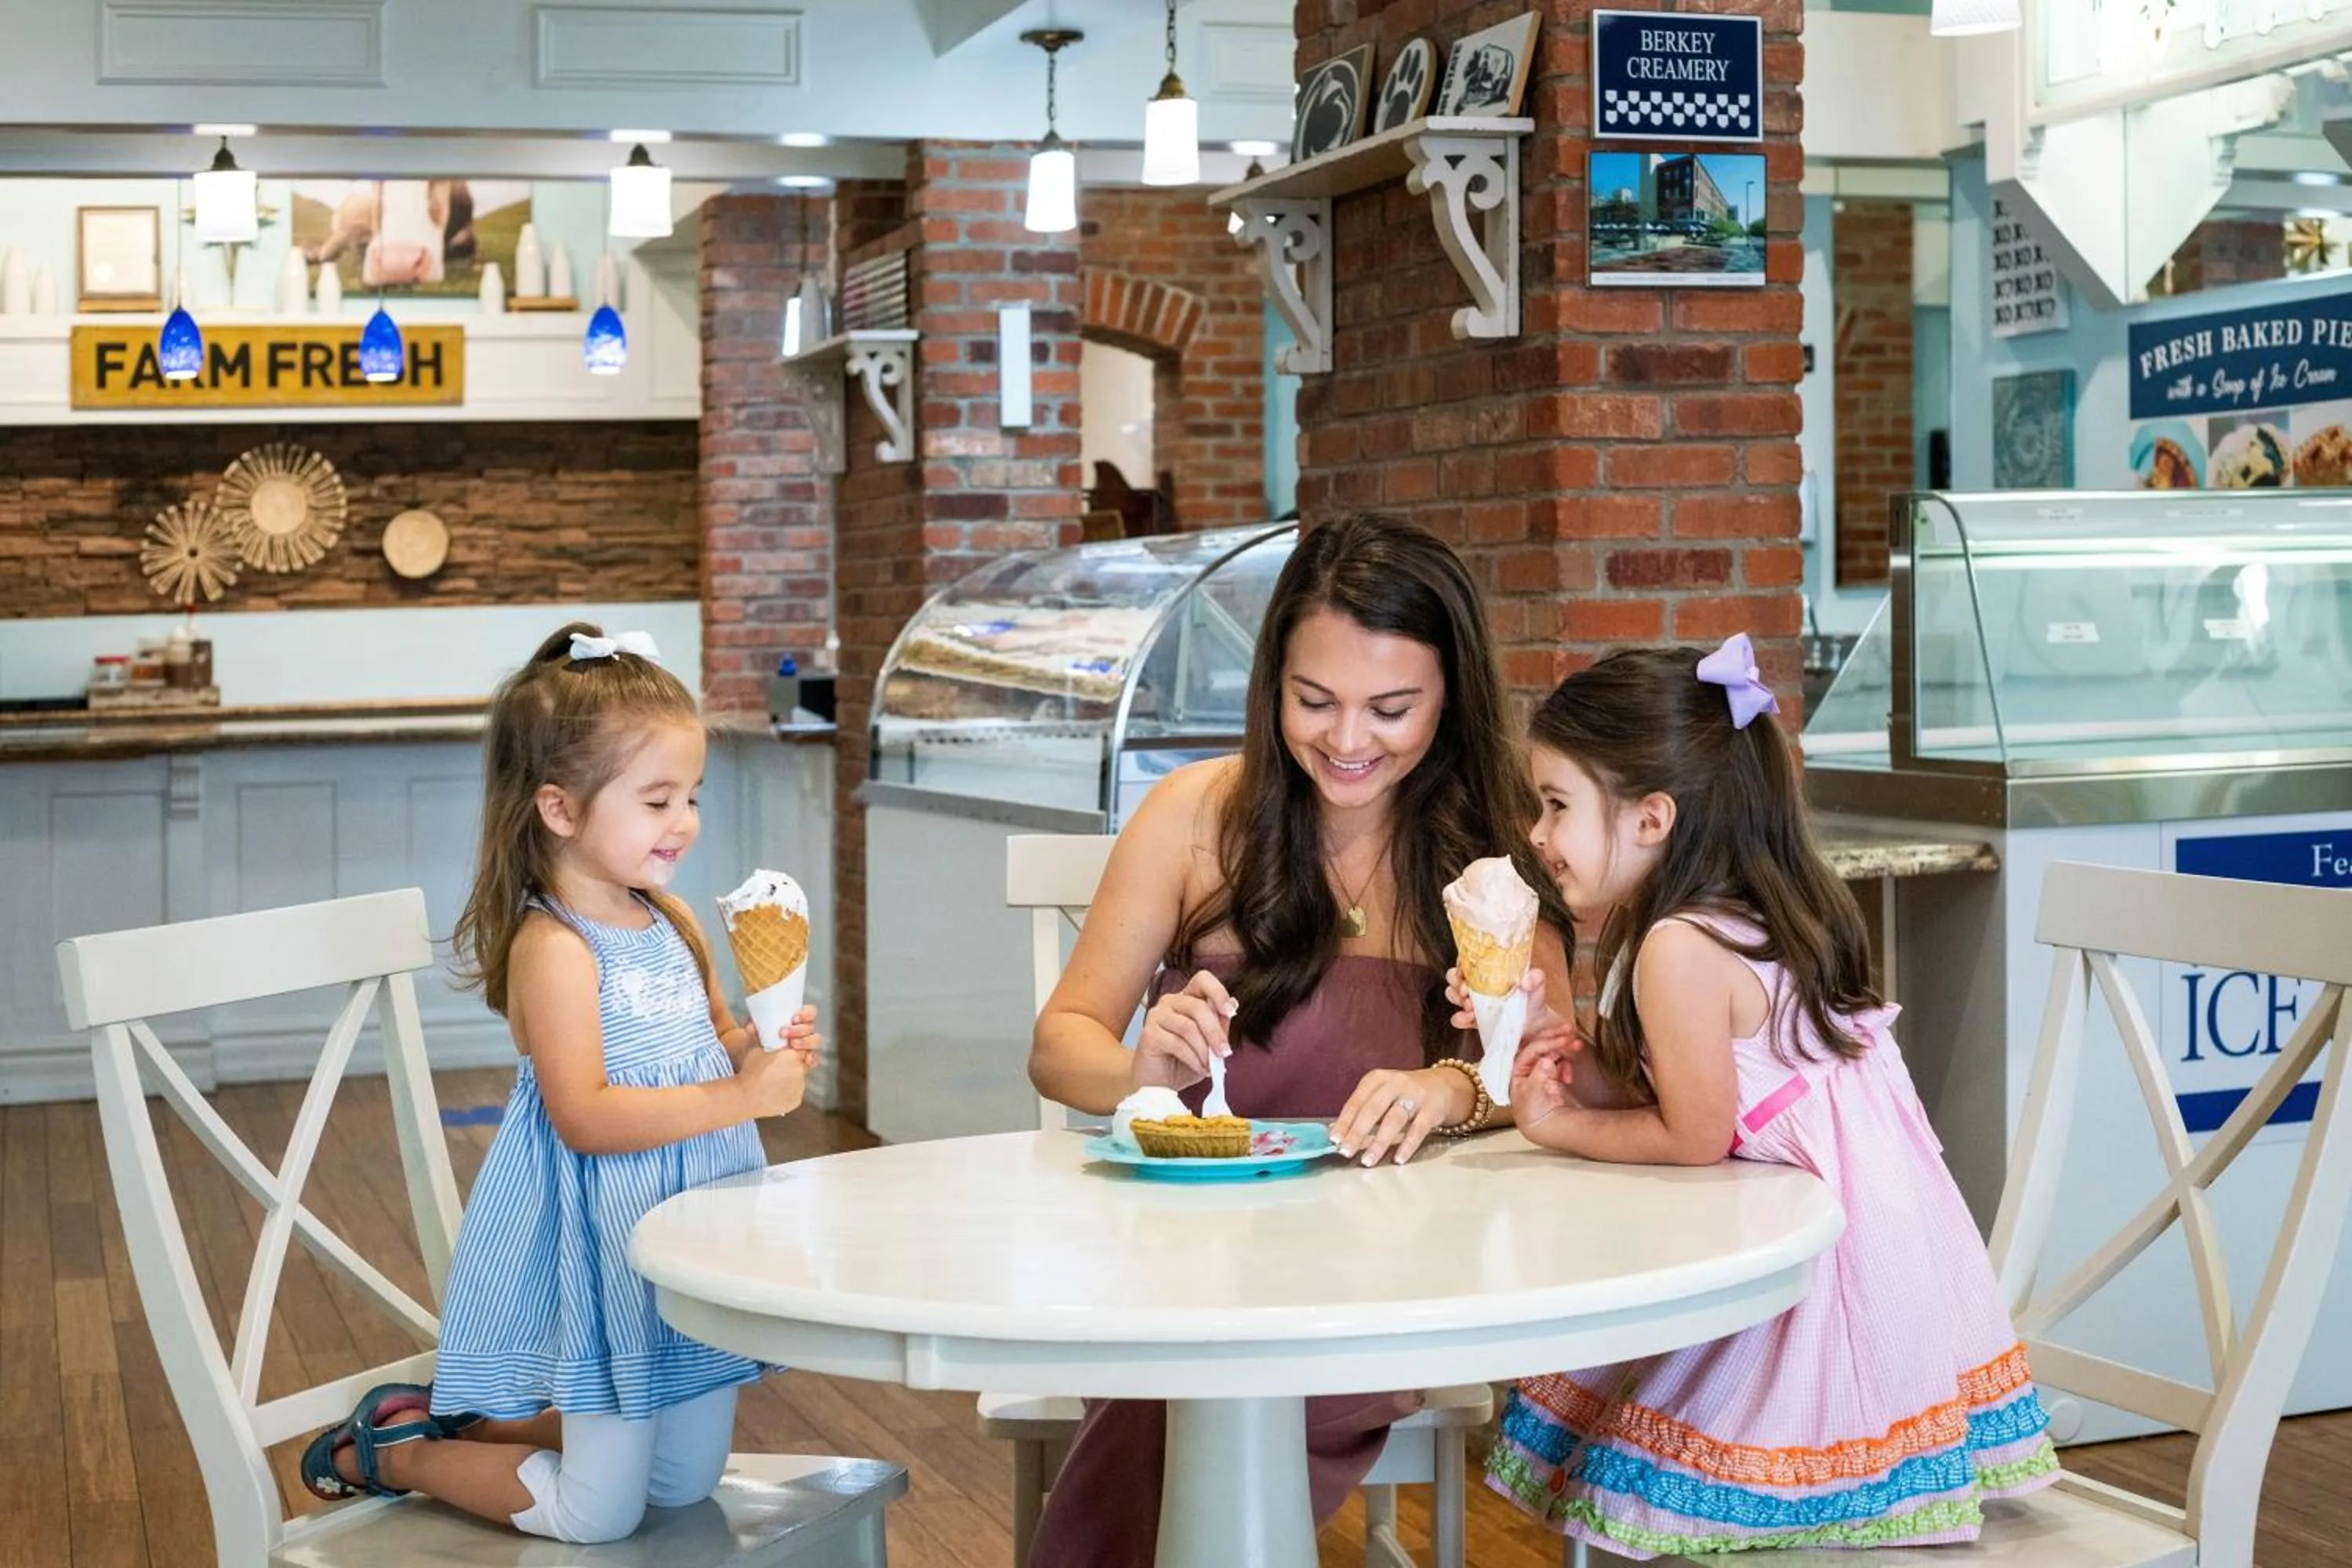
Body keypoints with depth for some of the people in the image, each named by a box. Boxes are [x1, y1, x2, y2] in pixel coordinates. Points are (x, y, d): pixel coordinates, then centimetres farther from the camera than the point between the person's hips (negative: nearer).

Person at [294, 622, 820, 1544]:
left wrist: (769, 1050, -6)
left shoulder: (671, 922, 5)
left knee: (685, 1485, 20)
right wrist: (739, 1098, -29)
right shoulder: (555, 948, -20)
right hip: (604, 1249, -8)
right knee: (599, 1516, 2)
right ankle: (394, 1449, 22)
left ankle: (467, 1422, 33)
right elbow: (586, 1117, -27)